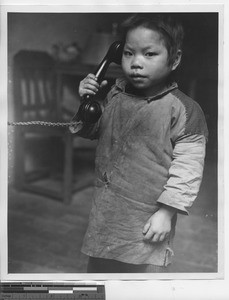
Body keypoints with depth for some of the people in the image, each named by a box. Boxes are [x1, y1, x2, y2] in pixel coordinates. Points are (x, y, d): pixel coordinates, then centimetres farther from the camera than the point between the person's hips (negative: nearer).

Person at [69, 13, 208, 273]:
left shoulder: (184, 110, -15)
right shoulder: (115, 95, 3)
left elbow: (187, 169, -14)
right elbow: (94, 130, 17)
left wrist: (166, 213, -15)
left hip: (147, 222, -6)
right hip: (104, 213, 6)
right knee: (98, 266, 23)